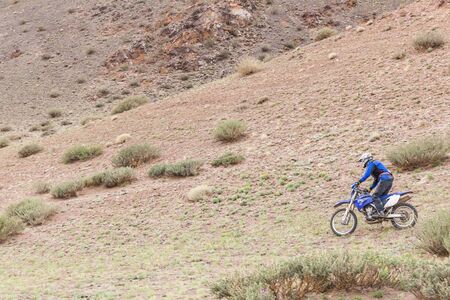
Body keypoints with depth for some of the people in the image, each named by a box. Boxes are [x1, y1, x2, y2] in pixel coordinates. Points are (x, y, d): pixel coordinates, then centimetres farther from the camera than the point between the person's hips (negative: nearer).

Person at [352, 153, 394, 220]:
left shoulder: (370, 164, 4)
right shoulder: (375, 163, 34)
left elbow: (366, 174, -14)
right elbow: (376, 179, 36)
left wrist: (358, 182, -17)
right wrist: (370, 189, 33)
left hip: (384, 179, -10)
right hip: (390, 179, 10)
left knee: (375, 196, -13)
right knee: (381, 197, 13)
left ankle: (380, 212, -25)